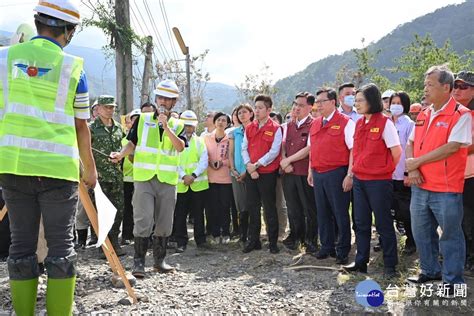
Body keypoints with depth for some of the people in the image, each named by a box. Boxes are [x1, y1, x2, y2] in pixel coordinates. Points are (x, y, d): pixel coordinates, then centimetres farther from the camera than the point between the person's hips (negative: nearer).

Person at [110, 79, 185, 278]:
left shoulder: (178, 125, 9)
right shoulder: (143, 120, 8)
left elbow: (180, 147, -9)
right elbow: (132, 143, 11)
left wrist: (166, 127, -17)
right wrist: (120, 155, -7)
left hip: (168, 180, 2)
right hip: (144, 178, -2)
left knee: (164, 223, 9)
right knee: (143, 222, -8)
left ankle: (159, 260, 23)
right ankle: (139, 262, 3)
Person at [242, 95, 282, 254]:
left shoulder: (275, 128, -5)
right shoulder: (249, 128, 10)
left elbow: (274, 151, -12)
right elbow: (244, 148, 7)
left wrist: (257, 164, -14)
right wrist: (248, 165, -8)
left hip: (268, 173, -5)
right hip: (251, 173, 5)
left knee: (270, 209, 2)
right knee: (252, 208, 11)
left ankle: (273, 242, 12)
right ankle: (253, 241, 21)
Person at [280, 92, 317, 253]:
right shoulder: (289, 126, 13)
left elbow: (309, 149, -14)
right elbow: (283, 146, 11)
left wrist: (288, 160, -9)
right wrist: (284, 162, -7)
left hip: (305, 173, -6)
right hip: (289, 173, 6)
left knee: (309, 209, 5)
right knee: (293, 208, 16)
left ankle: (310, 240, 19)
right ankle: (295, 236, 30)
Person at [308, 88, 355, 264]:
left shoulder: (345, 122, -6)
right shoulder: (315, 124, 14)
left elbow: (354, 150, -10)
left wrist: (349, 175, -15)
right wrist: (310, 171, 15)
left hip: (337, 174, -6)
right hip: (318, 175, 6)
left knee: (340, 213, 2)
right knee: (322, 213, 13)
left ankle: (343, 251, 14)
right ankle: (327, 247, 26)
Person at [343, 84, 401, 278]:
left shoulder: (385, 123, -11)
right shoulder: (358, 124, 9)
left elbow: (396, 152, -9)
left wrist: (384, 169, 2)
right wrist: (352, 172, 11)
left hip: (379, 181, -6)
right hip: (359, 180, 7)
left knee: (384, 224, 4)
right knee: (361, 223, 13)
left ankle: (390, 265, 17)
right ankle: (361, 262, 24)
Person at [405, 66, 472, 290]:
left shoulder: (461, 115, -10)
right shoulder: (423, 115, 11)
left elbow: (452, 147, -19)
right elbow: (410, 143, 12)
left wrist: (417, 162, -13)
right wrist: (411, 169, -6)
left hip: (446, 189, -7)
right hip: (420, 186, 7)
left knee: (450, 235, 5)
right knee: (421, 232, 16)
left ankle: (452, 280, 20)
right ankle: (430, 270, 34)